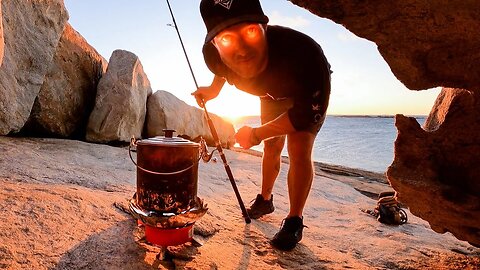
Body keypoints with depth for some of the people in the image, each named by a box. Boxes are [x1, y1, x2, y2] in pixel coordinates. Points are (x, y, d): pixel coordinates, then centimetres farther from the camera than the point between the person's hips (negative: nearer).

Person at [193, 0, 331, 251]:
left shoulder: (303, 52, -47)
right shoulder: (214, 54, -32)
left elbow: (310, 114, -32)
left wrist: (257, 134, -29)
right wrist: (213, 89, -8)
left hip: (309, 95, -4)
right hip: (273, 94, 4)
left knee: (299, 150, -17)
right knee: (271, 147, 14)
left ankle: (294, 221, 3)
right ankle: (265, 200, 37)